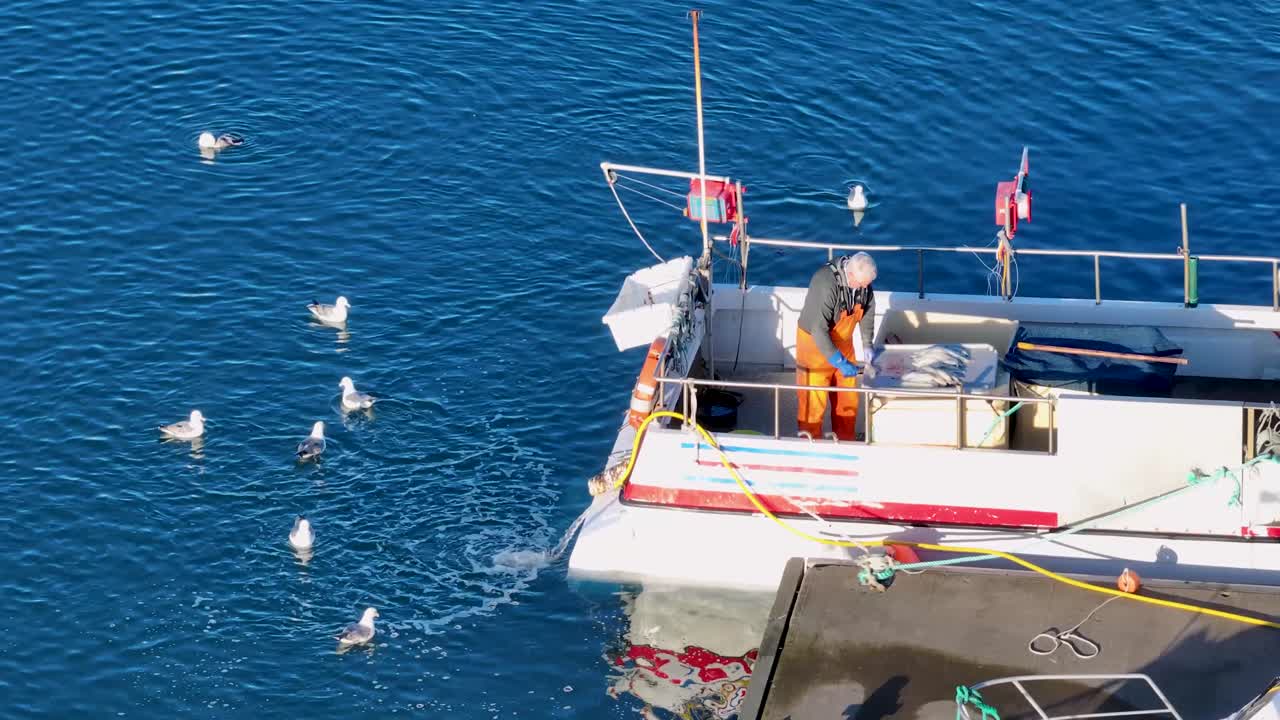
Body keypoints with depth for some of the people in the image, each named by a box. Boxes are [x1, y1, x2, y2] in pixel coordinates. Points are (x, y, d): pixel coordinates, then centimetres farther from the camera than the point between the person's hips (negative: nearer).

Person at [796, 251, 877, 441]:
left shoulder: (862, 279, -12)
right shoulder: (826, 284, -34)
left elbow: (868, 308, 8)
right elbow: (818, 330, -35)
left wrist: (867, 344, 4)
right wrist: (839, 362, -34)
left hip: (842, 343, 7)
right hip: (815, 343, -6)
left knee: (848, 398, 14)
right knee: (814, 402, -1)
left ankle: (845, 442, 30)